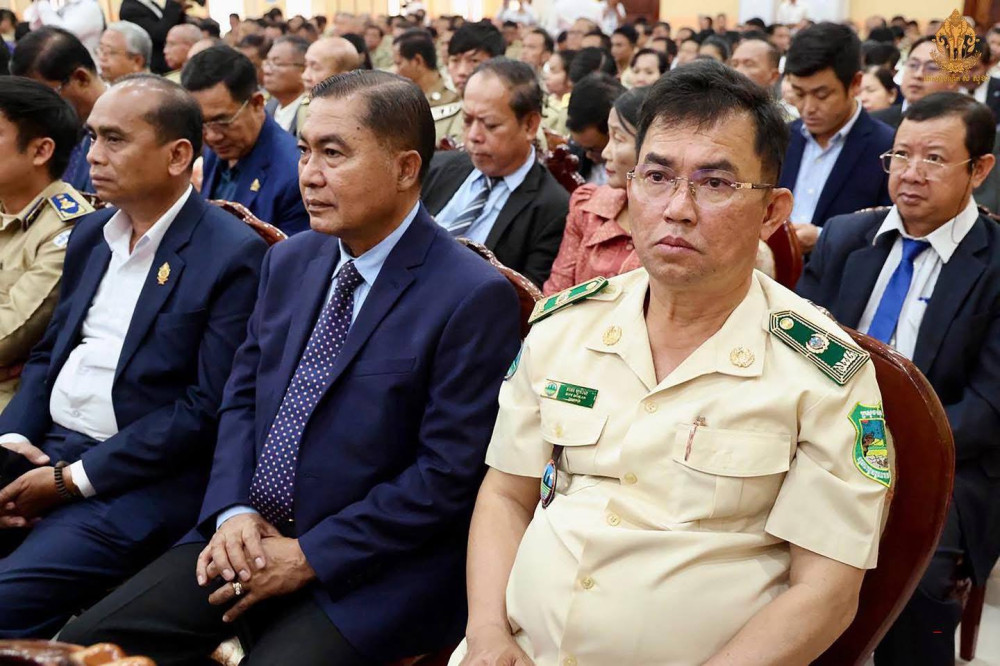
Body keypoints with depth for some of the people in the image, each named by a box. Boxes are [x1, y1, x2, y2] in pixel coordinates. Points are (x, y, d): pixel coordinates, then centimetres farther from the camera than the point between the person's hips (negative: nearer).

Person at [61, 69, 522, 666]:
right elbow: (243, 394, 14)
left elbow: (450, 473, -16)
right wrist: (233, 511, -4)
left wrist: (309, 556, -14)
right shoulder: (290, 262, 9)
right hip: (248, 533, 6)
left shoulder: (475, 297, -14)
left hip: (372, 570, -6)